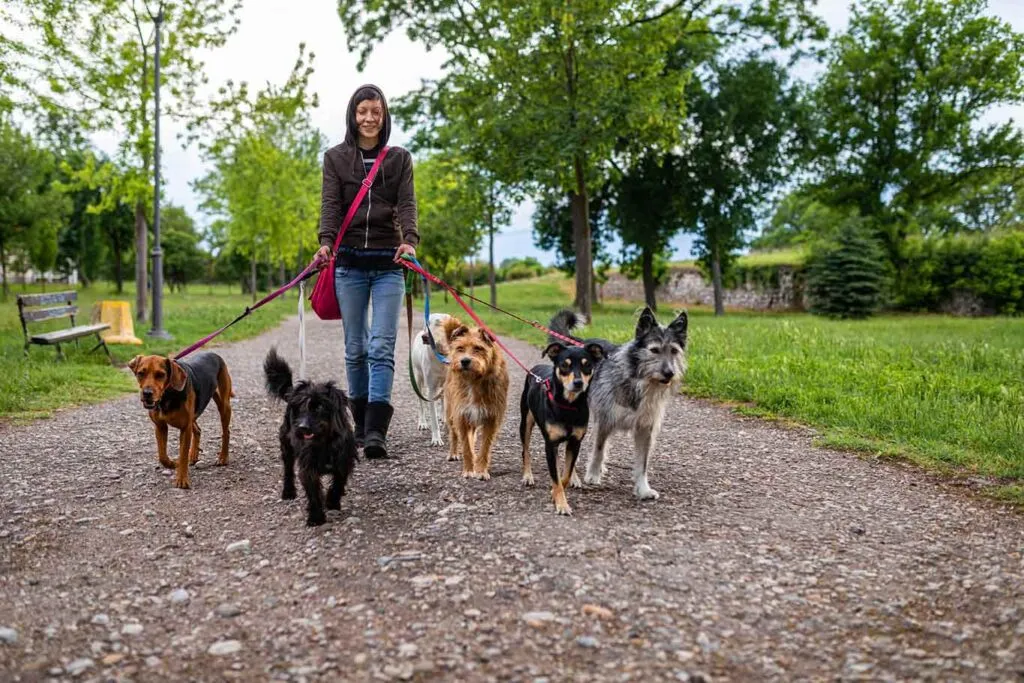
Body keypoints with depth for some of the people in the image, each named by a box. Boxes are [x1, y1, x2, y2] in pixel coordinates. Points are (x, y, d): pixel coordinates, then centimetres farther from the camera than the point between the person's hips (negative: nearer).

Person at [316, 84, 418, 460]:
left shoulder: (400, 159, 9)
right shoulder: (335, 158, 9)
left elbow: (406, 204, -3)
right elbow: (330, 204, -3)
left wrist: (410, 240, -23)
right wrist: (326, 241, -22)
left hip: (388, 264, -1)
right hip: (349, 263, 1)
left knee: (382, 348, -10)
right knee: (355, 348, 7)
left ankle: (376, 432, -14)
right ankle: (361, 423, 20)